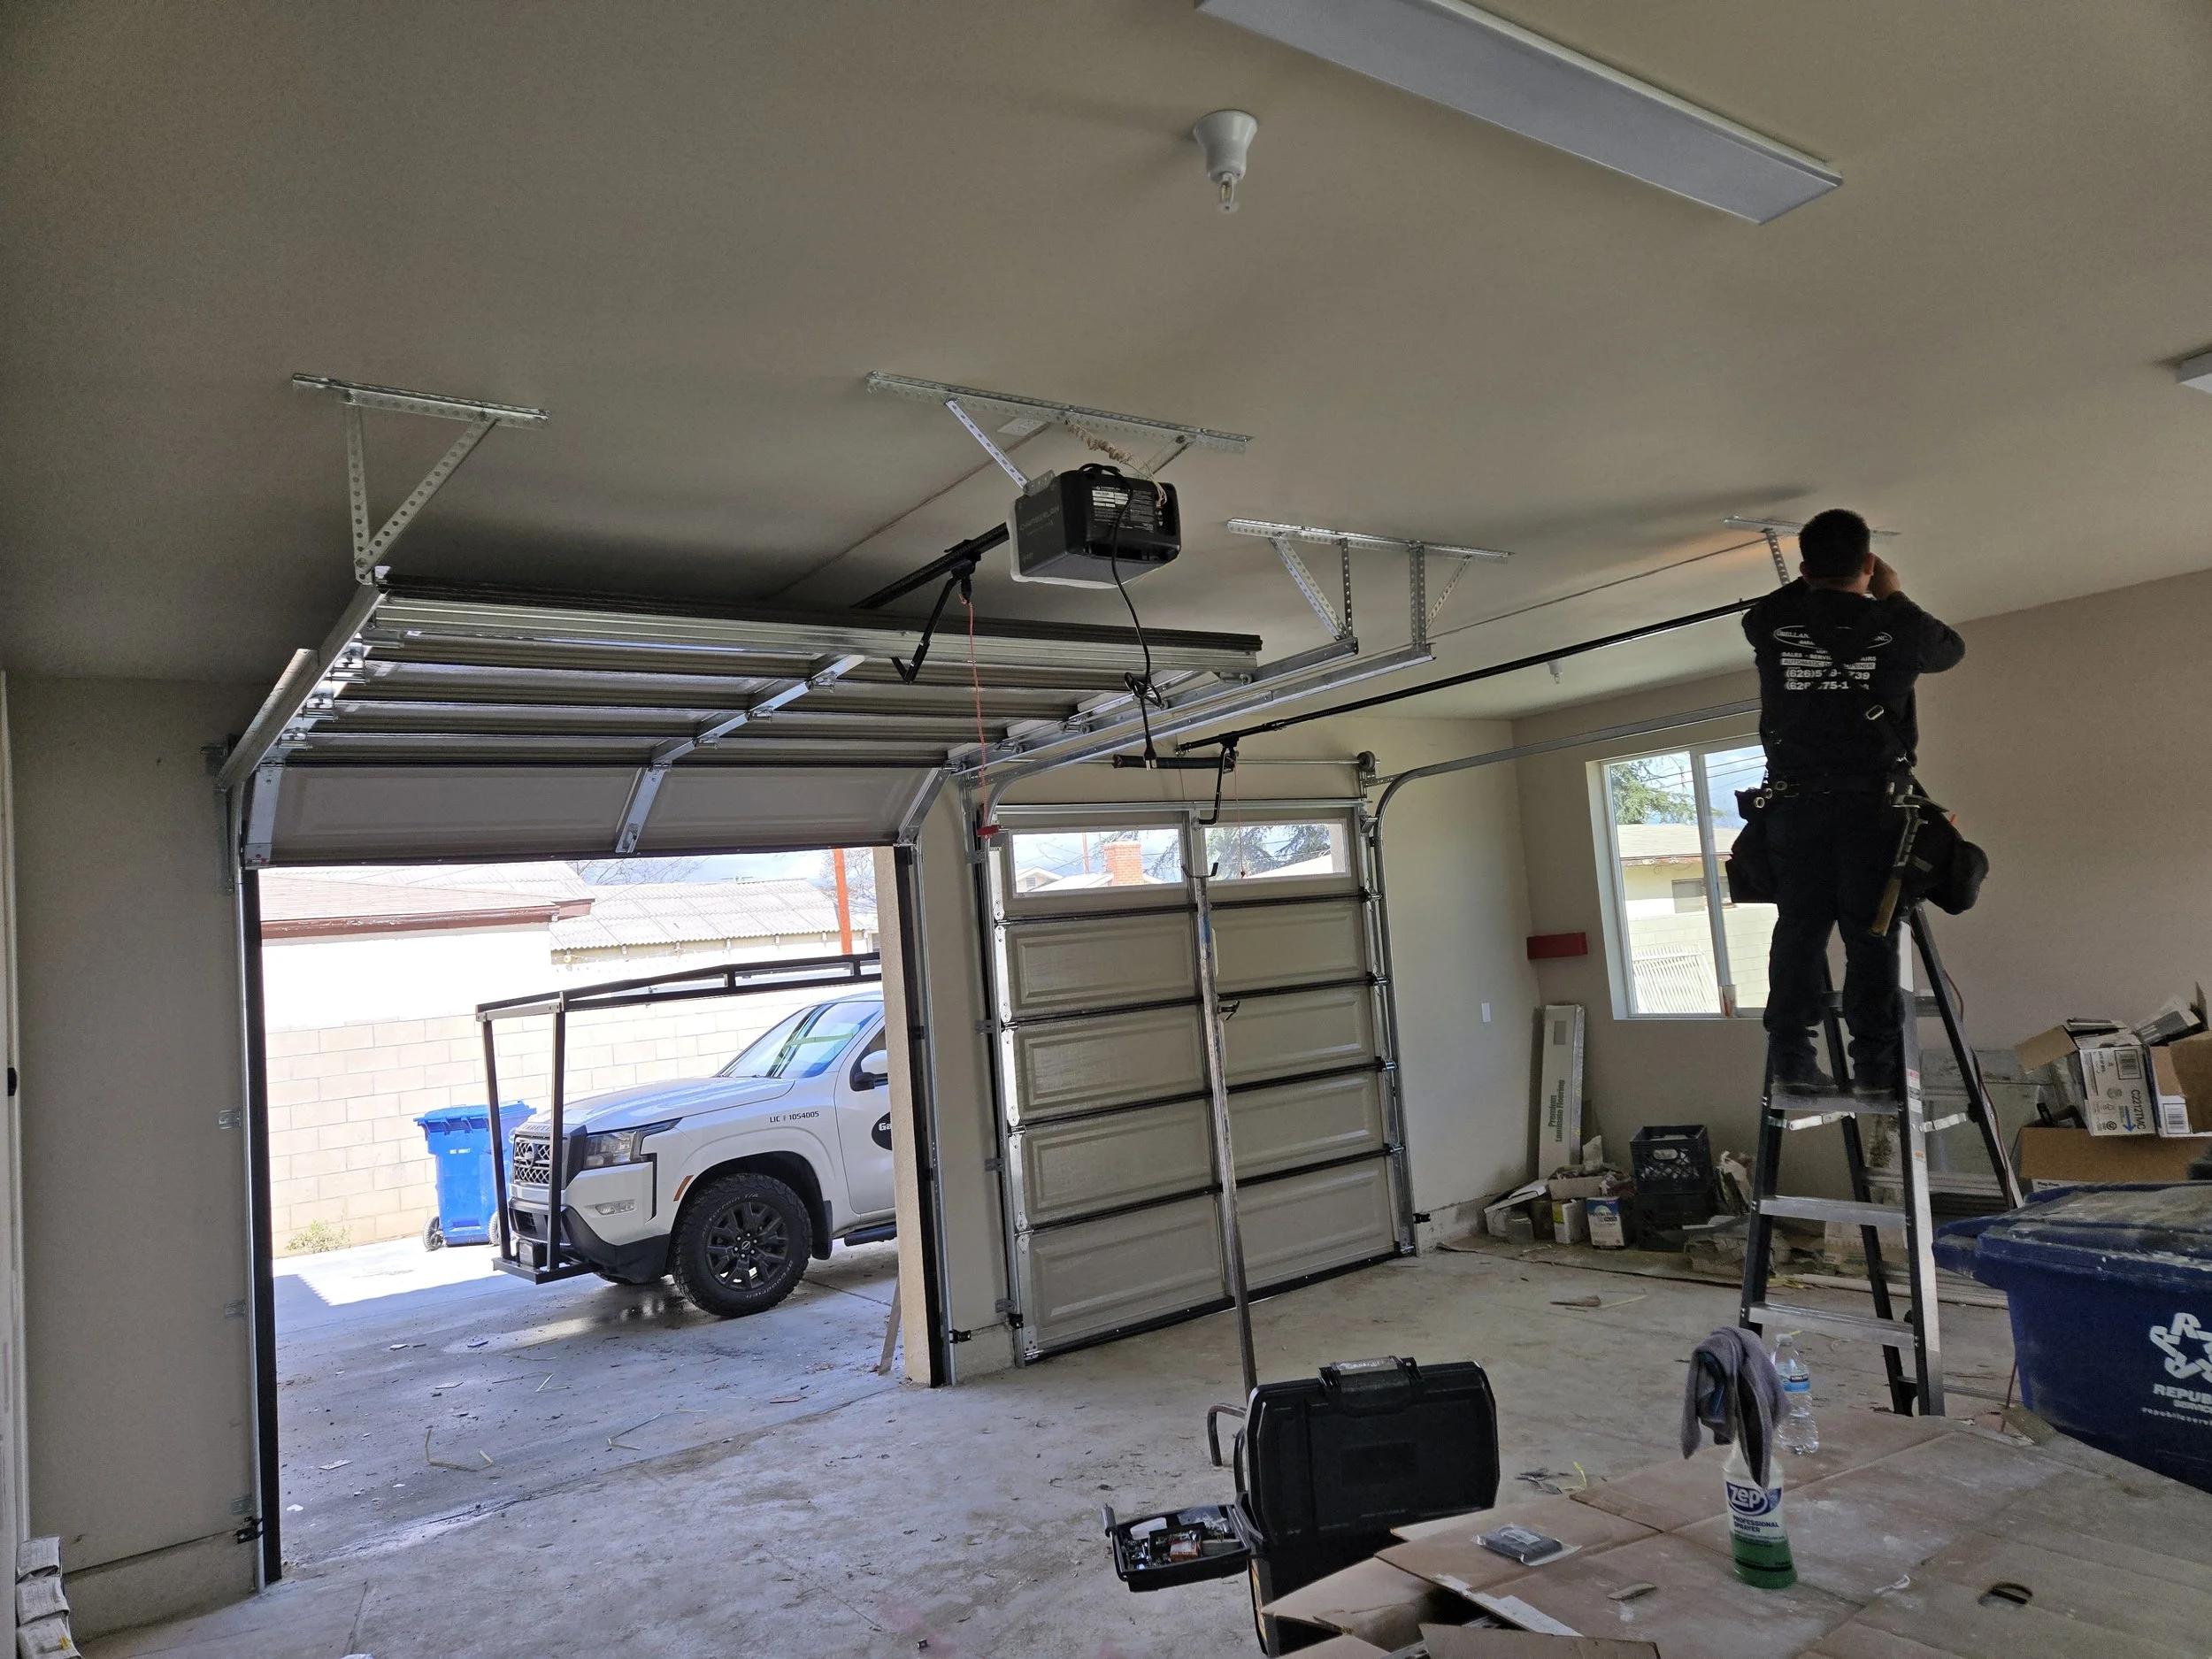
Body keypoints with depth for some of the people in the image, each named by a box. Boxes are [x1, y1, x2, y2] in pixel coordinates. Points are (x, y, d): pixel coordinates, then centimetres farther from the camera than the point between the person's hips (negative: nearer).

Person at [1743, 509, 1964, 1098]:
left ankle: (1791, 1060, 2)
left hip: (1795, 806, 2)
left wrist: (1809, 582, 35)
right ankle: (1874, 1065, -2)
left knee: (1798, 929, 4)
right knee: (1870, 935, 0)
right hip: (1872, 805, -2)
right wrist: (1893, 598, 32)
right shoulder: (1894, 627, 1)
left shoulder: (1770, 625, 3)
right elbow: (1951, 648, 24)